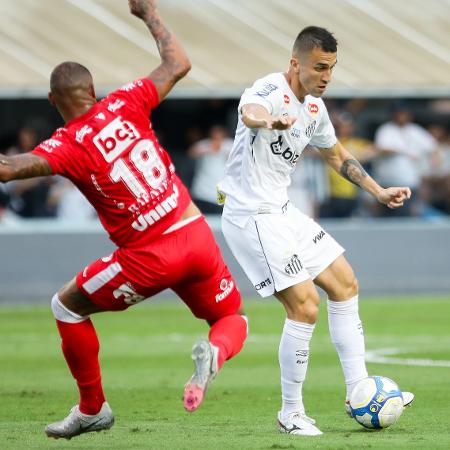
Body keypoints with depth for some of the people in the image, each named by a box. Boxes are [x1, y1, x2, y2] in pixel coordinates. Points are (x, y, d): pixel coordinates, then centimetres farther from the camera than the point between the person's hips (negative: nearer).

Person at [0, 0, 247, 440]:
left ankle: (92, 409, 23)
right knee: (232, 319, 24)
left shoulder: (67, 146, -12)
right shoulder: (124, 105, -1)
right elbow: (178, 64, 12)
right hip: (197, 236, 4)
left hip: (150, 258, -4)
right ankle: (214, 352, -13)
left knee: (67, 306, 19)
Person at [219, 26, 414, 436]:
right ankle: (291, 414, -2)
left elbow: (336, 154, 28)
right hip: (251, 215, -10)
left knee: (345, 283, 14)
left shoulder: (314, 107, 8)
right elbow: (250, 112, -46)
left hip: (281, 211, 10)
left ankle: (358, 392, 20)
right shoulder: (270, 91, -20)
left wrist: (379, 192, 24)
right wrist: (269, 120, -70)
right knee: (305, 306, -14)